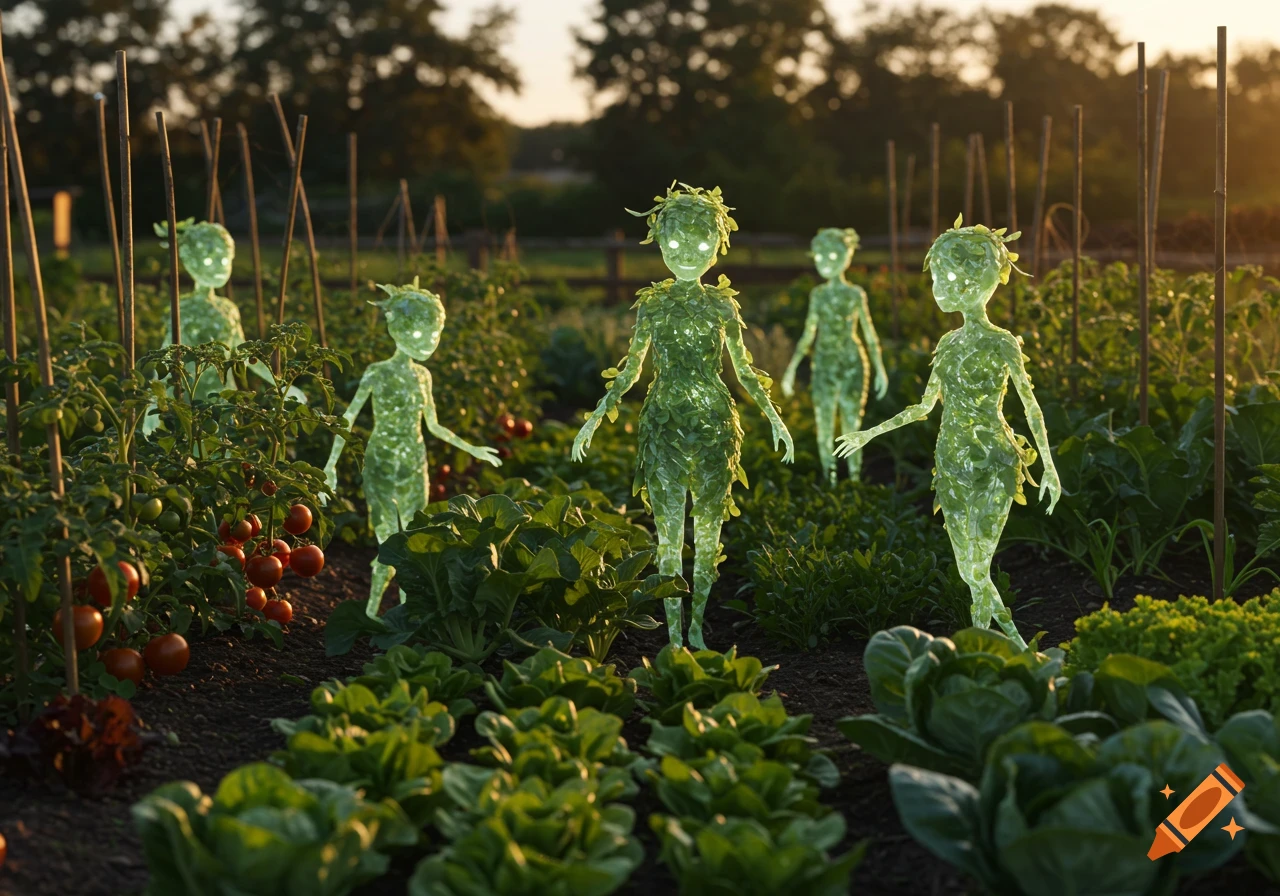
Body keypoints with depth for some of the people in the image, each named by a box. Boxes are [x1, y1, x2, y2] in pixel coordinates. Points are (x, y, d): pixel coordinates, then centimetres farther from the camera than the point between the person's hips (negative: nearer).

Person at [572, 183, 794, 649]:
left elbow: (744, 369, 10)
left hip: (714, 421, 1)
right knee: (669, 531, -2)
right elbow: (630, 371, 9)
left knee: (707, 531, 3)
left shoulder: (722, 304, 5)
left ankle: (697, 625, 13)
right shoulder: (652, 304, 4)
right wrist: (595, 418, 3)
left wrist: (774, 416, 2)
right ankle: (674, 630, 3)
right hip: (665, 421, 0)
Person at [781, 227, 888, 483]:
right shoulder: (818, 295, 7)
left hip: (851, 366, -3)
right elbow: (809, 335, 11)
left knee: (851, 429, -1)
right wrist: (792, 368, 7)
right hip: (824, 367, 3)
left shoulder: (856, 294, -2)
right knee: (824, 431, 3)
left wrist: (880, 369, -3)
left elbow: (870, 334, 1)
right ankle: (830, 485, 11)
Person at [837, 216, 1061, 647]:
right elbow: (924, 406, 19)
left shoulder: (1001, 343, -8)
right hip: (953, 465, 7)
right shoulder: (949, 342, 10)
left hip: (993, 464, -7)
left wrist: (1049, 466, -14)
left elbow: (1031, 405, -8)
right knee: (970, 573, 7)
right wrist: (871, 433, 20)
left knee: (978, 571, -10)